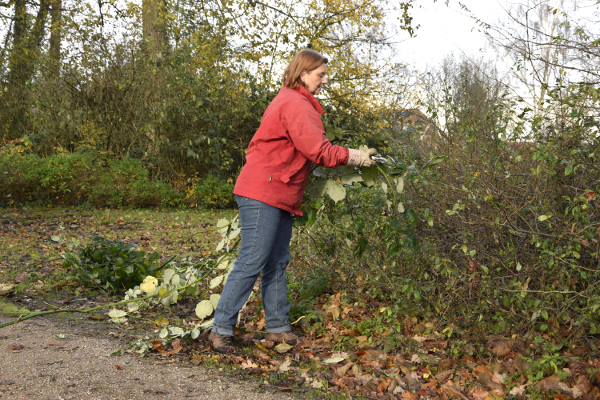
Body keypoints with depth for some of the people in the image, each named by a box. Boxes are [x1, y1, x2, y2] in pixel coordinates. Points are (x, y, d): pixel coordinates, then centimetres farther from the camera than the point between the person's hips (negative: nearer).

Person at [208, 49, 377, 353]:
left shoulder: (290, 101, 23)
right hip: (263, 194, -11)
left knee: (277, 264, 12)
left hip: (279, 196, 11)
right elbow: (317, 150, -17)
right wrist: (355, 156, -5)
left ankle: (278, 327, 19)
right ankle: (221, 329, -1)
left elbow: (305, 150, 21)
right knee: (251, 263, -9)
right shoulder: (295, 103, -12)